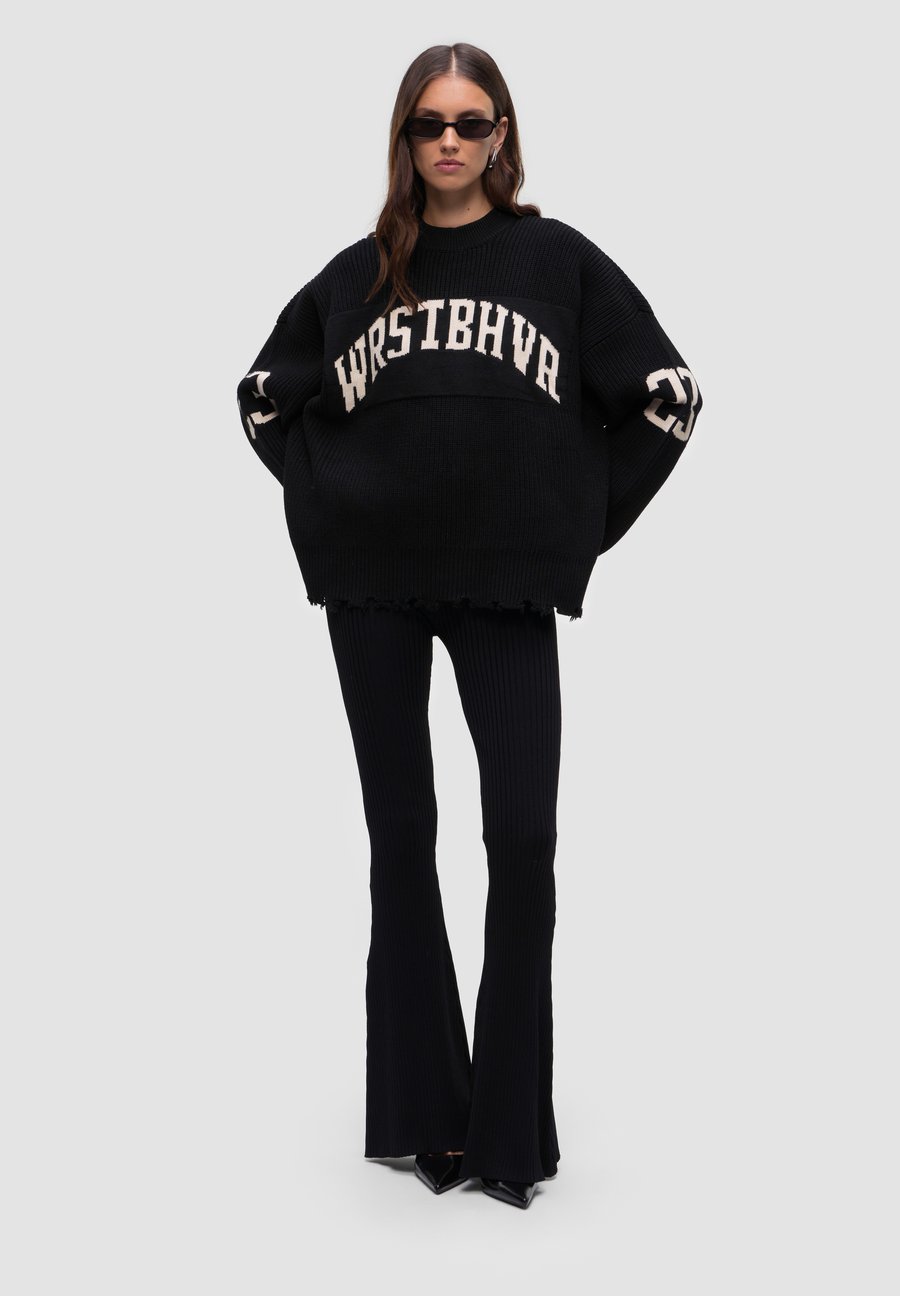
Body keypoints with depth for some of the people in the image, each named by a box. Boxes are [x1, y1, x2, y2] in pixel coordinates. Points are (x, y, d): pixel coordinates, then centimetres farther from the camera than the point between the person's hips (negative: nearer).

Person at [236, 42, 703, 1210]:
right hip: (373, 586, 2)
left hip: (509, 584, -2)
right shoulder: (358, 273, 10)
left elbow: (668, 396, 4)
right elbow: (267, 397, 19)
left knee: (524, 839, -6)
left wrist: (587, 521, 0)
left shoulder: (560, 259, 5)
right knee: (401, 836, 6)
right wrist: (327, 503, 7)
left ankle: (511, 1125, 7)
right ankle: (421, 1110, 18)